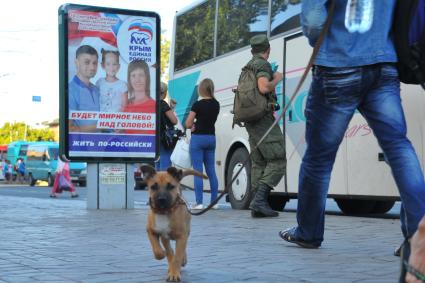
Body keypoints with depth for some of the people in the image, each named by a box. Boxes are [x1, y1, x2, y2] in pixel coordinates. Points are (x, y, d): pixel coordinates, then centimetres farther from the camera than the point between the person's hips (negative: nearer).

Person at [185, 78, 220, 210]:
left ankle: (199, 202, -6)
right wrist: (198, 125, 5)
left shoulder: (198, 104, -13)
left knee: (198, 171, -4)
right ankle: (214, 201, 10)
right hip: (211, 137, 6)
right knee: (211, 171, 9)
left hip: (198, 138, -6)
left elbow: (188, 124, -9)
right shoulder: (216, 104, 7)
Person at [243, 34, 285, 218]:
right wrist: (276, 79, -6)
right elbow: (264, 88, -25)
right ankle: (259, 200, -22)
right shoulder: (262, 65, -9)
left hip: (251, 120, 9)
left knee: (258, 164, 9)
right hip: (264, 120, -9)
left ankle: (257, 207, 5)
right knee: (277, 162, -10)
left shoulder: (247, 67, 19)